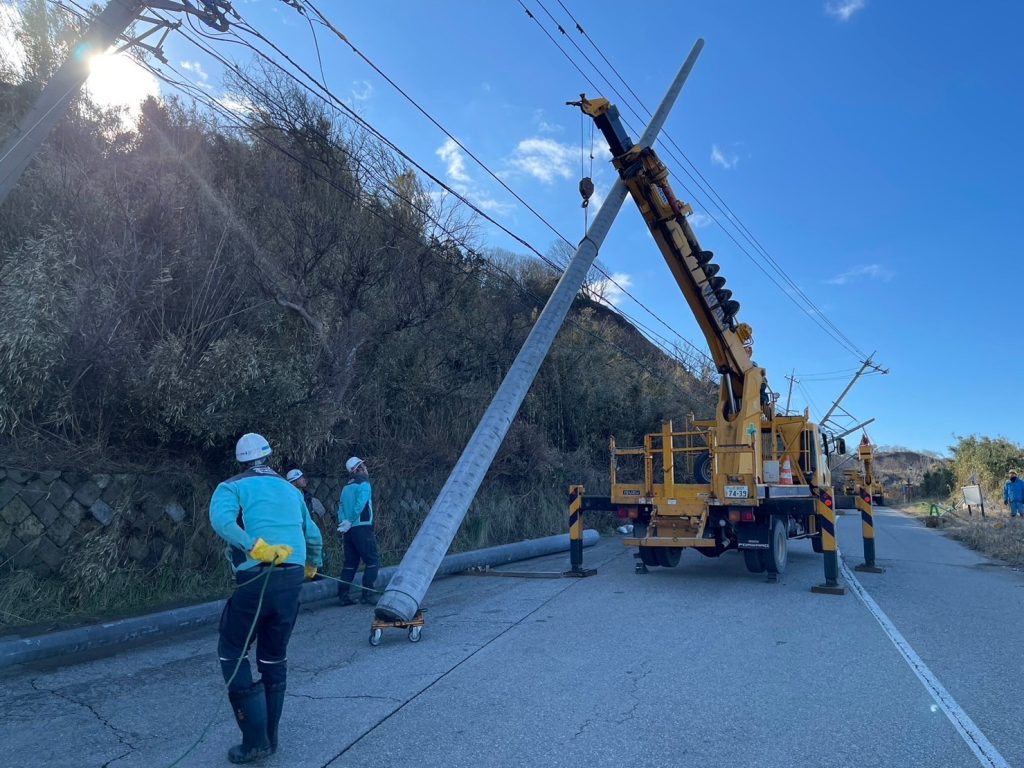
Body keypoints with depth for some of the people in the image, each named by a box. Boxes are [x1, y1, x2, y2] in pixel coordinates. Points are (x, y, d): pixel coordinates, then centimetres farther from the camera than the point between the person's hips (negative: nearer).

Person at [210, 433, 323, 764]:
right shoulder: (291, 490, 19)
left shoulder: (232, 487, 6)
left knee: (233, 652, 12)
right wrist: (312, 565, 45)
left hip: (256, 580, -4)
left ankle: (255, 740, 10)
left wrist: (255, 547, -25)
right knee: (274, 657, 18)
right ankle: (269, 736, 26)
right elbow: (313, 536, 28)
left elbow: (221, 519, -19)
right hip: (292, 580, 4)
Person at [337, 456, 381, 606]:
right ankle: (367, 594, -8)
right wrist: (350, 522, -12)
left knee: (351, 562, 13)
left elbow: (341, 508, 9)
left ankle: (343, 595, 10)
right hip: (362, 528, -8)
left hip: (348, 530, 8)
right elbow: (359, 506, -17)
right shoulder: (363, 484, -6)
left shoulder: (346, 487, 17)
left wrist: (343, 523, 0)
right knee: (373, 560, -2)